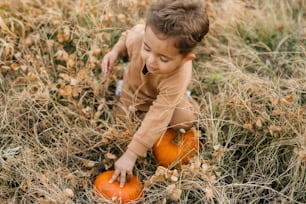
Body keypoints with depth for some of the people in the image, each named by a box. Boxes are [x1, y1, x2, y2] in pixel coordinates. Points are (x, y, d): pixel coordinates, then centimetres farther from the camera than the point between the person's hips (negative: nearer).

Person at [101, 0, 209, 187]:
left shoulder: (177, 80, -48)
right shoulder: (139, 35, -38)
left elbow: (155, 121, -45)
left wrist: (130, 155, -44)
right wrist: (115, 52, -27)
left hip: (161, 99, -3)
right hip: (133, 87, 3)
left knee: (186, 119, -24)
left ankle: (181, 97, 9)